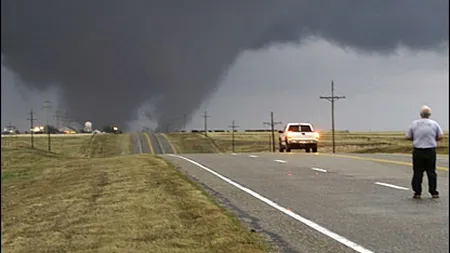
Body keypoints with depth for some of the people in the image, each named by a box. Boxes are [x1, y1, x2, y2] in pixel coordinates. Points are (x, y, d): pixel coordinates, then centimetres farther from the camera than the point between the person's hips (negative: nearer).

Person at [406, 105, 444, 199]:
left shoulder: (414, 123, 0)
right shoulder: (434, 124, -1)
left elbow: (408, 137, 2)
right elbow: (440, 136, -5)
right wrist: (433, 139, 13)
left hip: (417, 151, 0)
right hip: (430, 151, 0)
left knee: (417, 172, 4)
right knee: (431, 172, 6)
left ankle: (417, 192, 4)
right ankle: (433, 192, 6)